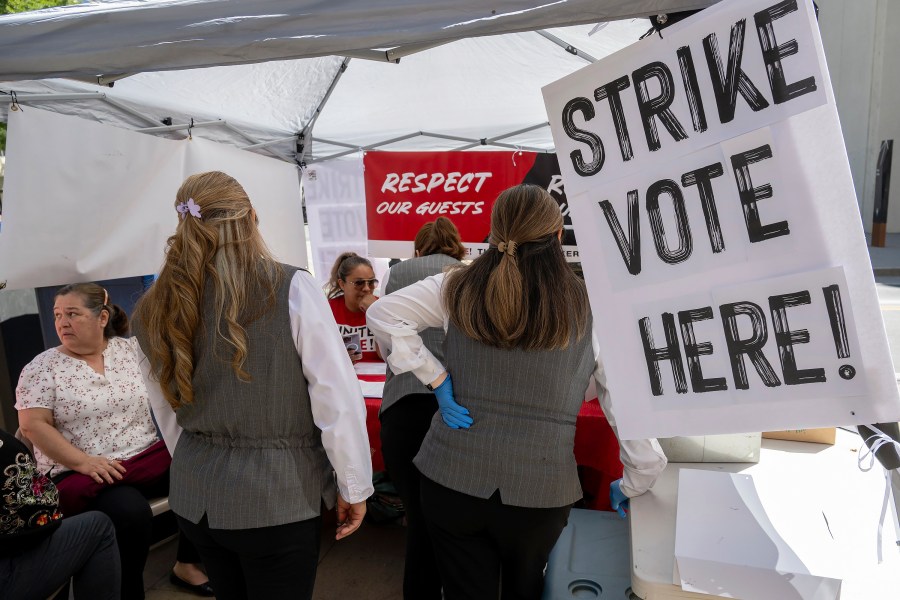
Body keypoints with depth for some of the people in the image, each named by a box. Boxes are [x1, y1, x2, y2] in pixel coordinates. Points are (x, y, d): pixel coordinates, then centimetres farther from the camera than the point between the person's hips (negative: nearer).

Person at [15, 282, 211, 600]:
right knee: (130, 512, -32)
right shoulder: (41, 368, -1)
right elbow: (33, 425, -9)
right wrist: (84, 462, -20)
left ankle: (187, 563, 2)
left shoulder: (131, 350, 6)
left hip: (148, 456, 4)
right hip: (81, 473, -3)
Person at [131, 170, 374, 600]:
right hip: (277, 496, -5)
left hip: (192, 496, 5)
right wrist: (354, 487, -5)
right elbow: (338, 401, -16)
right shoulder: (290, 289, -17)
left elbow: (168, 414, 9)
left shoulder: (152, 311, -1)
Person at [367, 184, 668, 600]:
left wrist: (434, 378, -3)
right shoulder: (589, 308, -7)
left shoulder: (459, 287, -4)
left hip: (451, 476, 0)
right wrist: (635, 483, 7)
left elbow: (381, 315, 0)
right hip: (539, 487, 0)